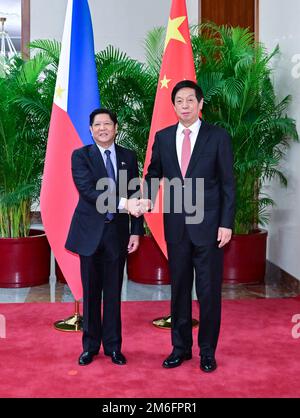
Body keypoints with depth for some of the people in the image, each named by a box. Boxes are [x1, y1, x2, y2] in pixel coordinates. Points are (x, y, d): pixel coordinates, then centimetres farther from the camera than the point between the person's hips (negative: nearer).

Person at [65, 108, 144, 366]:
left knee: (113, 292, 8)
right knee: (91, 292, 8)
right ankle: (91, 345, 22)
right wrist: (122, 203, -27)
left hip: (117, 232, 2)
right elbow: (88, 190, -17)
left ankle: (113, 346, 21)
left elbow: (134, 196, 6)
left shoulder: (128, 157, 7)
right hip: (90, 231, -1)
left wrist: (136, 231, -1)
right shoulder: (81, 156, -2)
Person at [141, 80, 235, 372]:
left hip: (208, 226, -3)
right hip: (176, 226, 3)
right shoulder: (163, 137, 7)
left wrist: (226, 224, -8)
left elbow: (228, 184, -3)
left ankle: (208, 350, 20)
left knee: (209, 290, 5)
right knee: (179, 288, 12)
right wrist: (147, 197, -5)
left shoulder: (218, 137, -2)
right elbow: (154, 173, 16)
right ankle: (180, 347, 26)